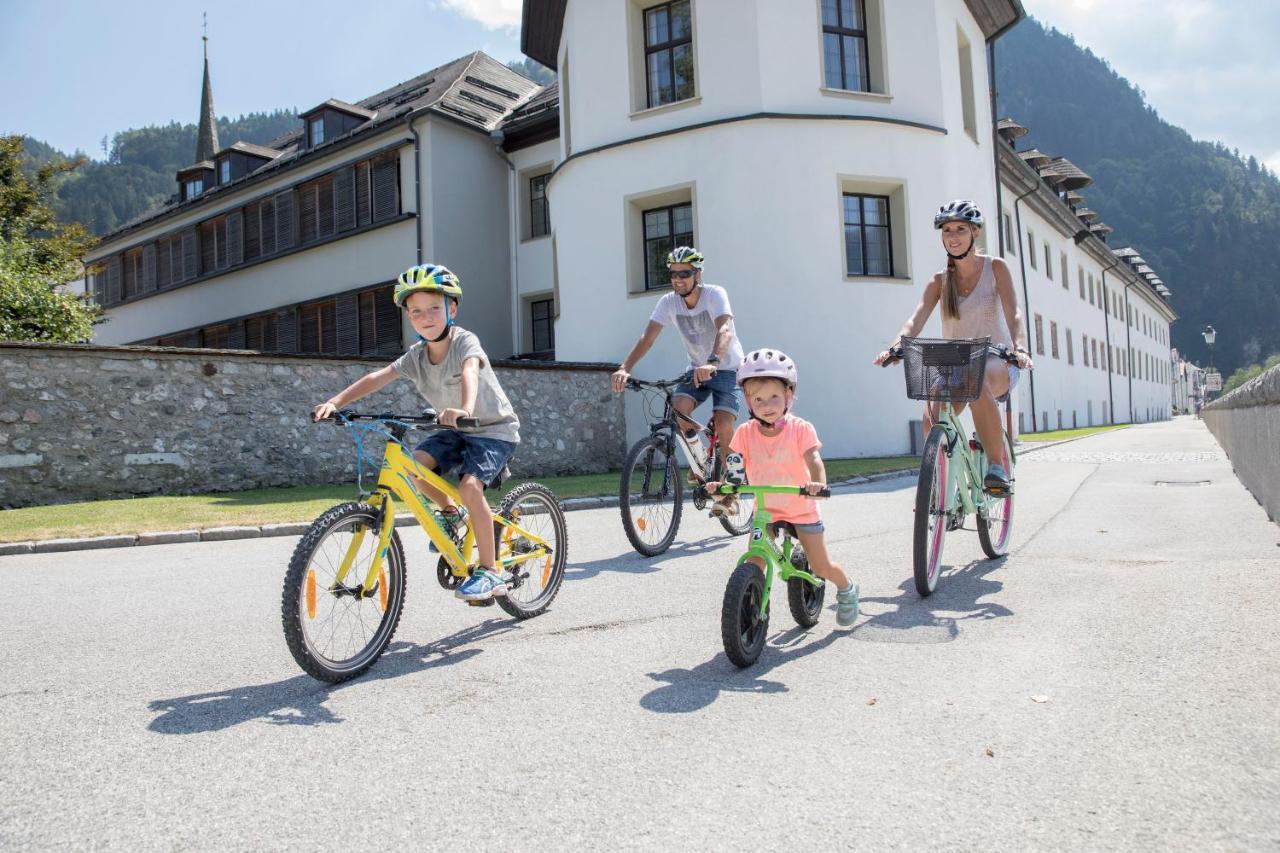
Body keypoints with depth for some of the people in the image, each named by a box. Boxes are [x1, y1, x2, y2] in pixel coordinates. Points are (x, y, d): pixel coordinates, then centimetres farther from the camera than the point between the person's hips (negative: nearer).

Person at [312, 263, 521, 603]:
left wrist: (465, 409, -61)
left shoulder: (464, 341, -20)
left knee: (469, 485, -27)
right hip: (456, 431, 6)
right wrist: (335, 402, -22)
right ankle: (449, 511, 10)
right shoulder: (416, 355, -3)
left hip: (494, 429, -6)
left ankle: (489, 571, -14)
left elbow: (469, 372, -41)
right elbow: (378, 377, -9)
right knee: (415, 465, -19)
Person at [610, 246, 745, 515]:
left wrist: (712, 362, -59)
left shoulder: (714, 294, -21)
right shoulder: (669, 302, -9)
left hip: (727, 369, -4)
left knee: (724, 426, -21)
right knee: (678, 407, -23)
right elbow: (647, 338, -20)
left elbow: (725, 331, -39)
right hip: (697, 369, 4)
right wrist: (625, 368, -37)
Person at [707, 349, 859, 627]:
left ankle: (847, 589, 38)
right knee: (753, 566, -6)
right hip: (765, 510, 2)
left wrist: (818, 482, -50)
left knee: (821, 567, 7)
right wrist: (720, 483, -37)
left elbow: (814, 460, -28)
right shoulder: (745, 433, -11)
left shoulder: (800, 429, -18)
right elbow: (735, 464, -16)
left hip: (801, 508, -2)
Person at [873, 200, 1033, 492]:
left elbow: (1014, 313, -15)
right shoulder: (940, 281, 4)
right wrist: (894, 347, -33)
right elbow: (916, 319, -12)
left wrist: (1020, 348, -36)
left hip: (996, 361, -3)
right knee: (932, 419, -24)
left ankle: (997, 466, -25)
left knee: (976, 383, -39)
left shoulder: (995, 268, -2)